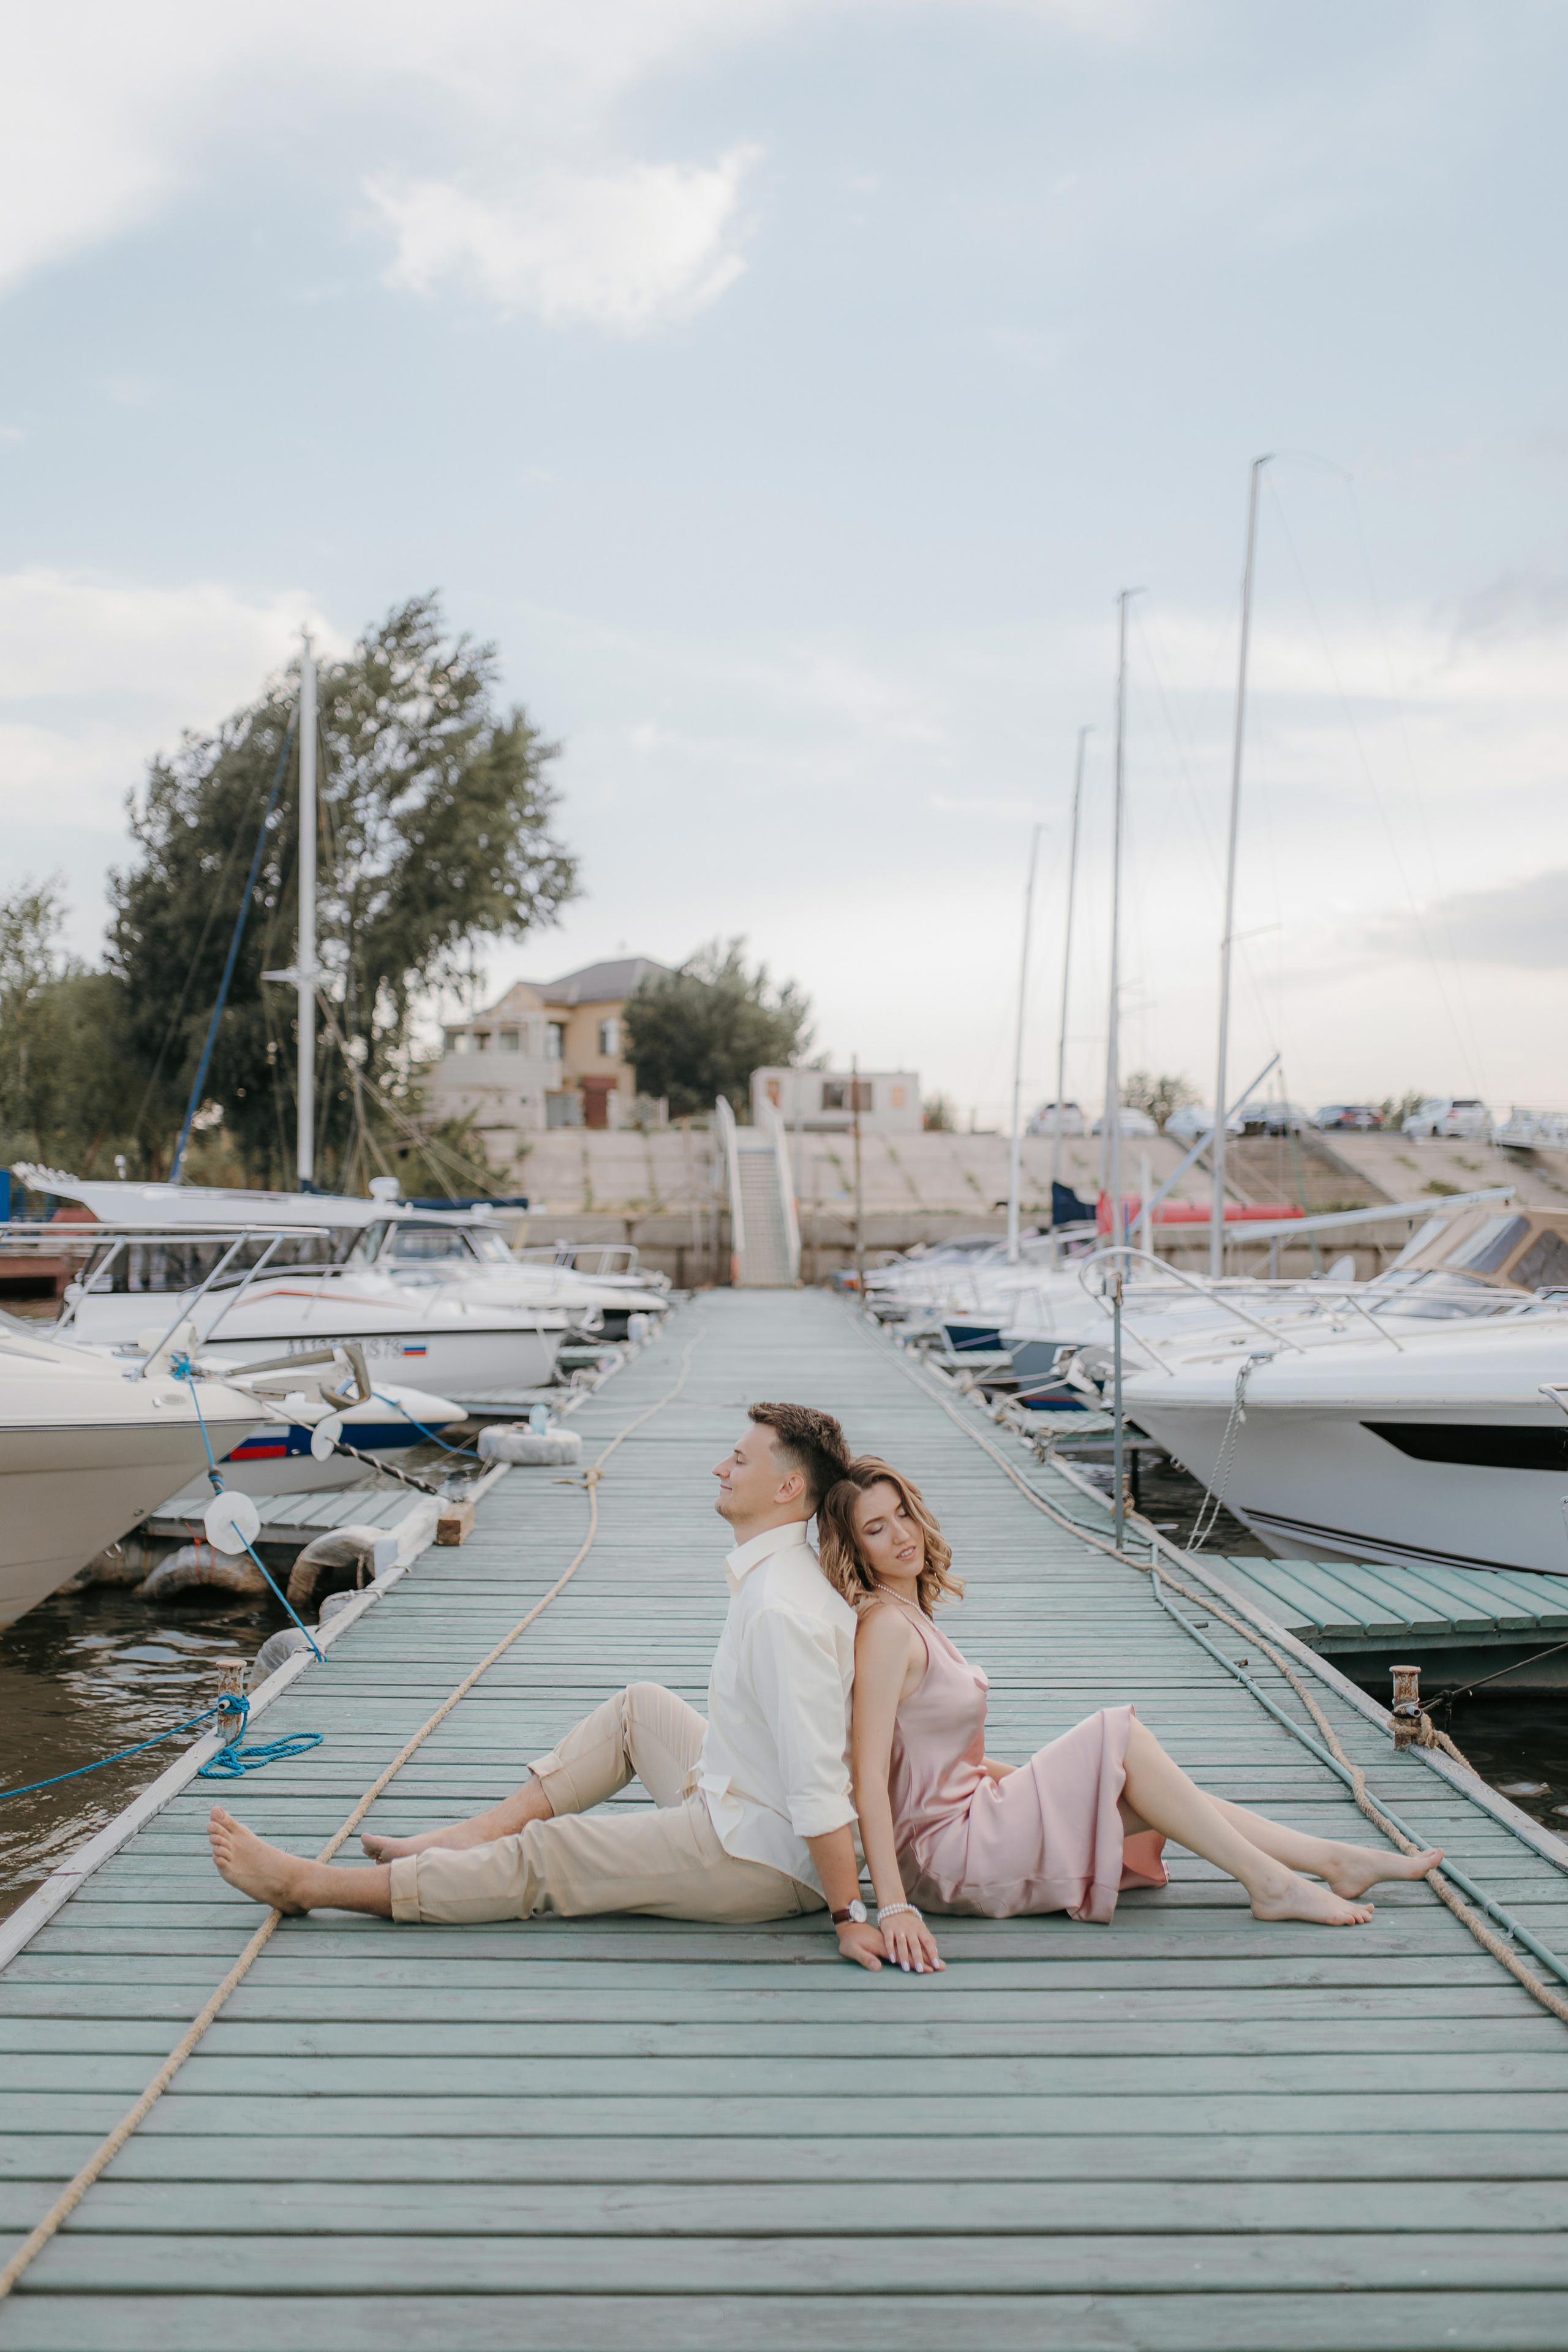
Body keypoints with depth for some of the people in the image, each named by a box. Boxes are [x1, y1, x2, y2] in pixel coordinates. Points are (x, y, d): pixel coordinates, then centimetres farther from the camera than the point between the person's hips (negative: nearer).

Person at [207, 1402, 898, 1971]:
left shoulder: (782, 1610, -27)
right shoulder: (776, 1572, 6)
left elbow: (819, 1781, -30)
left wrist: (847, 1914, -27)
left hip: (761, 1858, -10)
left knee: (542, 1856, -5)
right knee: (640, 1708, 18)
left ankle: (305, 1883, 4)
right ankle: (474, 1837, 15)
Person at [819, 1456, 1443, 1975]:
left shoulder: (912, 1618, 13)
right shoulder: (885, 1627, -18)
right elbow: (869, 1774, -25)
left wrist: (1040, 1778, 24)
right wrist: (893, 1907, -30)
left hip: (970, 1814, 9)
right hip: (945, 1854, -9)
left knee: (1147, 1794, 5)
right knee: (1122, 1737, -12)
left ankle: (1336, 1862, 10)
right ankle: (1270, 1884, -6)